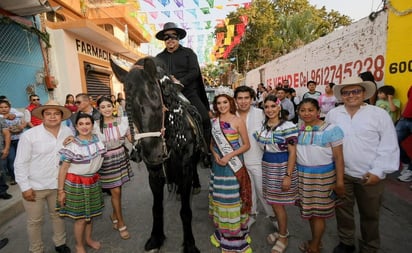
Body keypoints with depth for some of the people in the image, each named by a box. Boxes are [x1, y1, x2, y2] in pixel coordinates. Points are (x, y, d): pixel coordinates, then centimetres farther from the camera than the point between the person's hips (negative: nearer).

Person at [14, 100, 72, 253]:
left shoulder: (68, 132, -6)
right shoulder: (29, 135, -14)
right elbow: (20, 163, -10)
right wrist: (25, 187, -10)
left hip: (59, 184, 3)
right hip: (35, 186, -3)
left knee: (58, 215, 20)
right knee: (34, 221, 14)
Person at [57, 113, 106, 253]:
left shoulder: (98, 140, -3)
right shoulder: (72, 145, -17)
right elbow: (63, 168, -13)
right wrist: (60, 190, -11)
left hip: (93, 181, 5)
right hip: (76, 183, -5)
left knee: (90, 214, 19)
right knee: (80, 217, 8)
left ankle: (88, 239, 42)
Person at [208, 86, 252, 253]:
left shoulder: (238, 121, -8)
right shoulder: (214, 121, 5)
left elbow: (247, 145, -8)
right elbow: (211, 143, 11)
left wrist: (230, 155, -19)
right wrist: (215, 155, -9)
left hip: (234, 165, -4)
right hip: (218, 165, 5)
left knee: (233, 199, 4)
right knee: (220, 198, 14)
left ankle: (236, 237, 24)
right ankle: (223, 234, 34)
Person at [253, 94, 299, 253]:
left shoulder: (288, 126, -13)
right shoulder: (263, 126, 6)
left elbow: (292, 153, -13)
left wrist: (288, 175, -16)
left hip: (282, 166, -6)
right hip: (266, 165, 6)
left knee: (278, 203, 4)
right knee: (273, 202, 15)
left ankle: (283, 238, 26)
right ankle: (282, 231, 38)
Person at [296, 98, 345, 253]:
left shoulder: (331, 130, -7)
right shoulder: (297, 130, 4)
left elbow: (338, 157, -8)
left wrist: (340, 181, -11)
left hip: (323, 175, -4)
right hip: (303, 174, 4)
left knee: (318, 212, 6)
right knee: (309, 210, 14)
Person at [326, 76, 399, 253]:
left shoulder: (379, 114, -6)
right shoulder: (333, 115, 1)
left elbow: (389, 147, -6)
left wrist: (378, 171, -11)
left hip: (370, 175, -2)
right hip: (341, 173, 2)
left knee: (370, 214, 16)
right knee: (343, 210, 16)